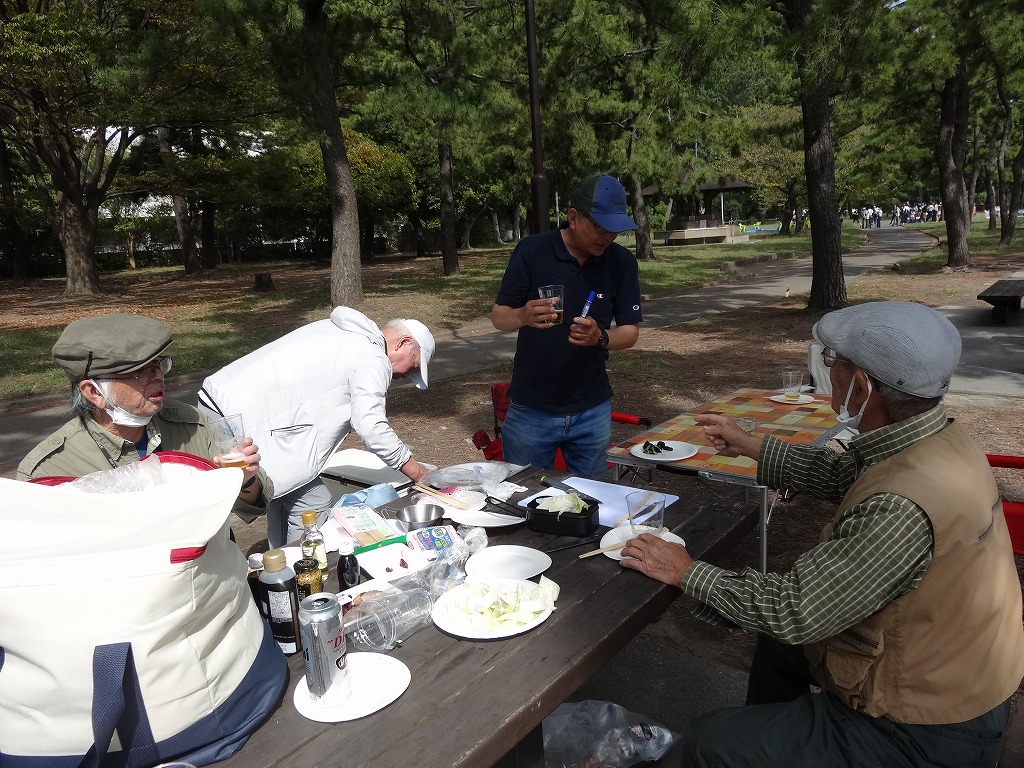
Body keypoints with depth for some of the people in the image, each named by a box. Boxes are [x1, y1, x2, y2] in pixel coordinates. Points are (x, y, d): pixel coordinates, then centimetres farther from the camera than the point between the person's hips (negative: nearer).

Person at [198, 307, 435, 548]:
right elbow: (371, 428, -15)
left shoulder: (336, 329, 18)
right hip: (244, 422, -10)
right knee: (314, 505, -4)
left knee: (281, 497, 21)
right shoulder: (373, 360, -9)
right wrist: (418, 472, -5)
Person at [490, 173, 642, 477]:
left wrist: (600, 336, -25)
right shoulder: (532, 251, -11)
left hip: (591, 411, 2)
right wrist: (523, 316, -30)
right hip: (531, 409, -2)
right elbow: (498, 317, -7)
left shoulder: (622, 262, -5)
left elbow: (630, 332, -3)